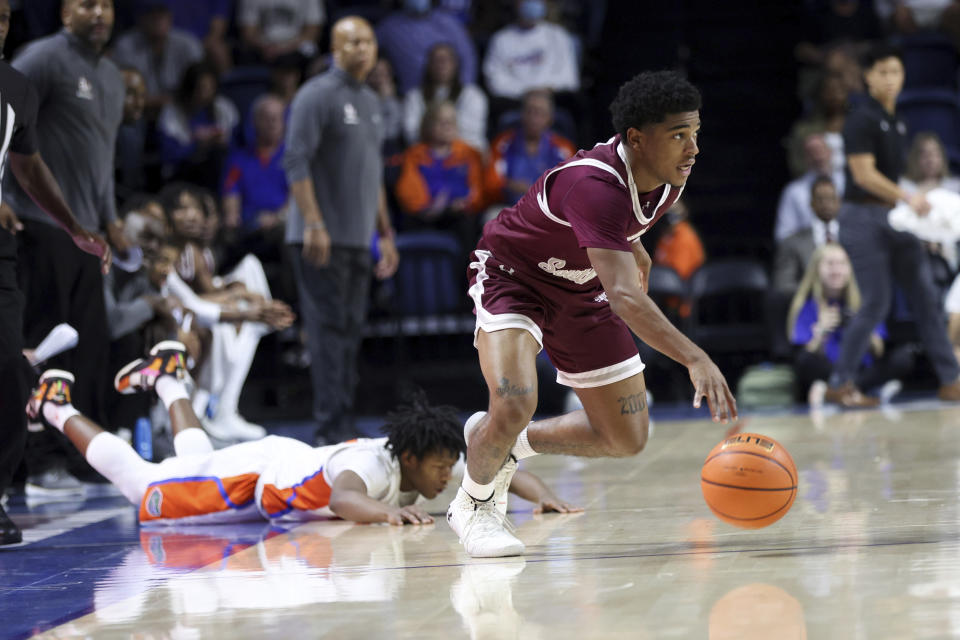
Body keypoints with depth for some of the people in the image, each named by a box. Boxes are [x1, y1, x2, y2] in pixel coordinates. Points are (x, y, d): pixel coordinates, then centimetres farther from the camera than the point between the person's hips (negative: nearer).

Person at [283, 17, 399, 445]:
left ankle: (343, 427, 11)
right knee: (329, 329, -9)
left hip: (358, 238, 8)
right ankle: (331, 430, -8)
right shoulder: (318, 95, -7)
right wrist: (314, 225, -21)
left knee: (351, 330, 7)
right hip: (323, 237, -8)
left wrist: (385, 233, 21)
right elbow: (296, 162, -14)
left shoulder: (371, 101, 18)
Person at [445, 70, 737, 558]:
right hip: (511, 275, -7)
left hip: (579, 291, 8)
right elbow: (623, 296, -51)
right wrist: (696, 360, -60)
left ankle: (507, 444, 27)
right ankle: (472, 507, 0)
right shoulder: (595, 185, -40)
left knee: (627, 439, 4)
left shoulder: (670, 175, -15)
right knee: (515, 405, -31)